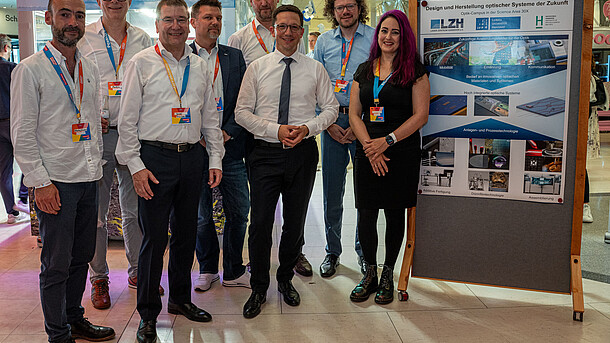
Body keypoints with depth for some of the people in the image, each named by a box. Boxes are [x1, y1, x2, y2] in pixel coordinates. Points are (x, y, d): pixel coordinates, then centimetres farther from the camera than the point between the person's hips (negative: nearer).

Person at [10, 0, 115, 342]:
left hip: (90, 178, 6)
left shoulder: (90, 69, 12)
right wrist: (40, 181, -14)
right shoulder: (30, 69, -6)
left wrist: (97, 165, 15)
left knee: (82, 256, 15)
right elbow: (22, 132, -9)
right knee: (57, 263, 2)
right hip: (56, 181, -6)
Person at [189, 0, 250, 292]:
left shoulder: (235, 57, 9)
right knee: (201, 216, 8)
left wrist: (228, 132, -8)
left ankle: (234, 271, 22)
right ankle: (207, 269, 27)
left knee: (239, 212, 5)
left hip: (231, 146, 2)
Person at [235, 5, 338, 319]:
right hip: (265, 153, -1)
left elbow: (331, 108, 8)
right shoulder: (257, 68, 2)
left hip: (303, 152, 1)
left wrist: (307, 128, -11)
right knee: (260, 223, -1)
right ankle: (258, 289, 17)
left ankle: (286, 279, 32)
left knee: (295, 222, 11)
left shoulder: (315, 69, 5)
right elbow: (242, 112, 0)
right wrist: (276, 129, -13)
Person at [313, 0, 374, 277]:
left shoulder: (375, 38, 1)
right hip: (332, 121, 2)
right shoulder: (324, 41, 11)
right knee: (331, 191, 5)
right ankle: (333, 251, 19)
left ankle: (364, 250, 19)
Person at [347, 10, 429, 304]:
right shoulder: (364, 70, 11)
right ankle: (370, 272, 21)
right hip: (367, 154, 3)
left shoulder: (414, 71, 0)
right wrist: (369, 146, -8)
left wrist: (387, 141, -14)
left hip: (401, 153, -3)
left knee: (395, 214, 6)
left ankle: (388, 275, 21)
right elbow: (354, 114, 7)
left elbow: (420, 116, -6)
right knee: (366, 214, 3)